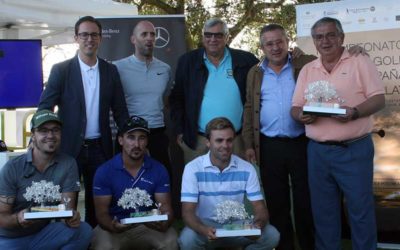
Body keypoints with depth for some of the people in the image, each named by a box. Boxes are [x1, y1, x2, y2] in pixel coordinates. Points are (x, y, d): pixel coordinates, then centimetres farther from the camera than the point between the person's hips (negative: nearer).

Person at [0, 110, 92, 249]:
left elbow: (67, 206, -10)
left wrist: (71, 217, -35)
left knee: (83, 230, -21)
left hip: (42, 234, 2)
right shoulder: (12, 168, -12)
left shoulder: (68, 164, -6)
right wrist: (17, 219, -33)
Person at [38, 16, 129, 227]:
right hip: (69, 146, -2)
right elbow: (45, 108, -5)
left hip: (100, 147, 2)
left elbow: (120, 110, 7)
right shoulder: (61, 70, -4)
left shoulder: (110, 71, 5)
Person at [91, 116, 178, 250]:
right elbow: (102, 212, -8)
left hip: (148, 226, 1)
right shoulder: (104, 171, -8)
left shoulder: (159, 170, -3)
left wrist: (164, 223, -30)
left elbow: (165, 208, -5)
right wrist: (112, 226, -32)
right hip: (116, 226, -1)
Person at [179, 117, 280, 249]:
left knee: (271, 235, -22)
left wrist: (258, 225, -32)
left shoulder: (246, 169, -5)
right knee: (187, 239, -34)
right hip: (206, 224, -2)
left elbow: (260, 208, -7)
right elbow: (188, 211, -17)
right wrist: (204, 230, -39)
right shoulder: (193, 169, -12)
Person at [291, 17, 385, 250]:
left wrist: (355, 112, -24)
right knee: (323, 211, 13)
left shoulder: (360, 62, 0)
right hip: (318, 151, 4)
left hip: (354, 150, -4)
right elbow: (295, 107, 12)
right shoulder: (307, 70, 13)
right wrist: (301, 115, -11)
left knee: (361, 209, 2)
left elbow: (378, 99, -6)